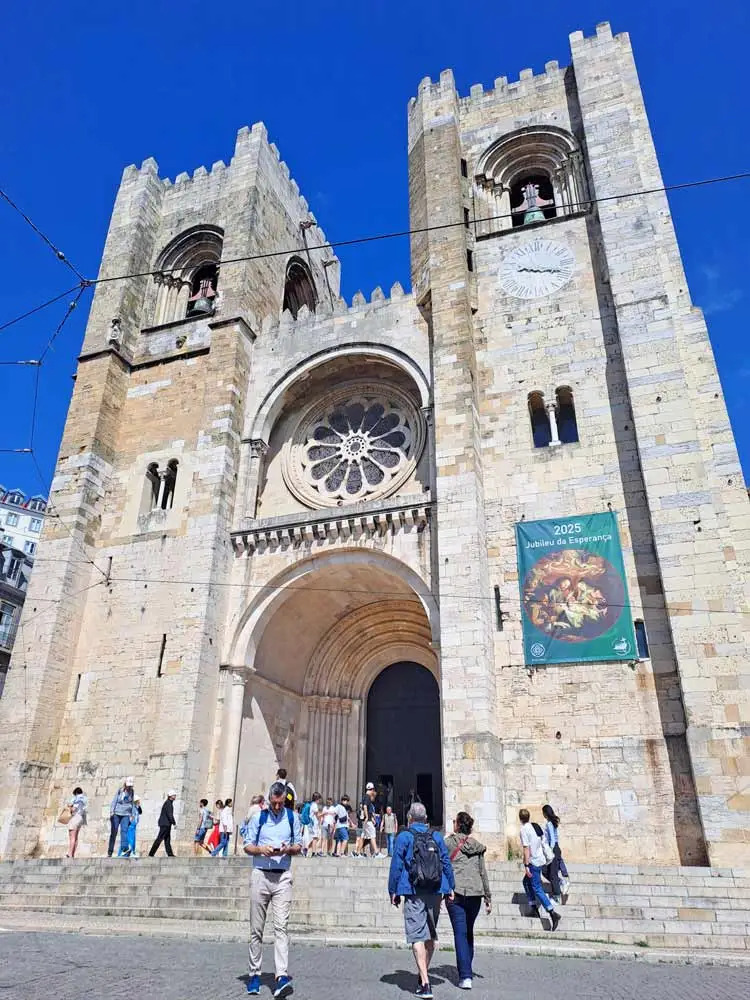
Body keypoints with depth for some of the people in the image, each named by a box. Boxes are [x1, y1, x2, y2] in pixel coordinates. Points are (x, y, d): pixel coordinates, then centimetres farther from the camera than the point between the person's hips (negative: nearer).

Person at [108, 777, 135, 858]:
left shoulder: (131, 792, 8)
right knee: (113, 832, 2)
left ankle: (124, 849, -22)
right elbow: (114, 801, 1)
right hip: (116, 814, -1)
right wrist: (111, 811, -9)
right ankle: (109, 852, 11)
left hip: (126, 815, 1)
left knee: (124, 831, -16)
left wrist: (131, 815, 13)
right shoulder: (119, 790, 1)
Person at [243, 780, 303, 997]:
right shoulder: (258, 817, 3)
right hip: (260, 875, 1)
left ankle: (282, 976, -14)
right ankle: (255, 973, 20)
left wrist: (288, 849, -12)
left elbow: (299, 845, 10)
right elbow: (247, 845, 5)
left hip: (282, 877, -1)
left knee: (281, 927, -9)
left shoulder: (293, 818, 5)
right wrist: (261, 850, -15)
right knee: (256, 928, 8)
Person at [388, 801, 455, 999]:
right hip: (435, 892, 4)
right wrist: (450, 887, 14)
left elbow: (396, 866, -3)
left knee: (417, 936, -4)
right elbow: (446, 863, 9)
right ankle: (424, 974, 32)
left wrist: (393, 891, 3)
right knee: (430, 934, 19)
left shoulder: (404, 837, -3)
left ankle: (425, 983, -11)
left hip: (414, 893, -4)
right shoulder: (436, 837, 8)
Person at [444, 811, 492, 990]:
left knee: (460, 933, -1)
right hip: (475, 893, 4)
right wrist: (488, 897, 17)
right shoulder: (477, 846, 10)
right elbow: (483, 873, 11)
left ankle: (465, 977, -5)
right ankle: (467, 969, 26)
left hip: (456, 893, -4)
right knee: (469, 931, 18)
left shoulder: (448, 842, -2)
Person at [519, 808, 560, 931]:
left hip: (534, 862, -8)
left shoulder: (524, 830, -14)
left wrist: (526, 865, -16)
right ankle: (534, 909, 21)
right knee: (526, 882, 21)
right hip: (541, 859, 8)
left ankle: (553, 913, -8)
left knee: (537, 889, -3)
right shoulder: (535, 826, 8)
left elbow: (526, 848, -19)